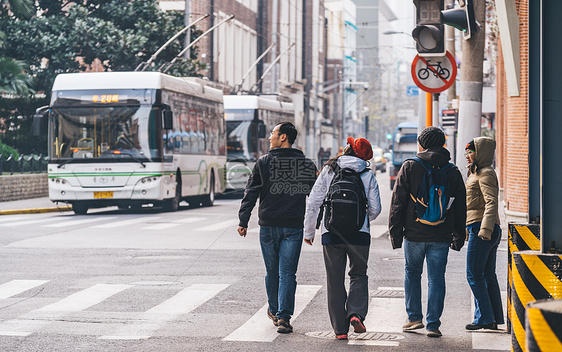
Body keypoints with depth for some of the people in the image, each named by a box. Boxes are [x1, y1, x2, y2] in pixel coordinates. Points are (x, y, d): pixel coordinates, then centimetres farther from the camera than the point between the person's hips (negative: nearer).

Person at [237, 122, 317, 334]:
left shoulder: (264, 162, -1)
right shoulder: (307, 164, 5)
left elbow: (251, 194, -2)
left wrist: (243, 221, 2)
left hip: (269, 226, 0)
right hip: (294, 227, 1)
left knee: (272, 272, 14)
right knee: (287, 273, 0)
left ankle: (274, 311, 29)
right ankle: (283, 317, -9)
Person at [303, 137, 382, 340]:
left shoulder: (328, 171, 0)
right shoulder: (368, 176, 1)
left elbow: (313, 203, 0)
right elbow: (375, 209, 4)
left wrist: (309, 231, 11)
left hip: (332, 234, 0)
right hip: (359, 235, 0)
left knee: (335, 281, 8)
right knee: (358, 275, 17)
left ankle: (340, 328, 6)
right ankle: (356, 314, -6)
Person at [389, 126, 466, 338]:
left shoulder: (409, 167, -3)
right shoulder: (453, 172, 5)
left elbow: (397, 203, -4)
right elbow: (460, 208, 10)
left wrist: (395, 232, 1)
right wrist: (458, 237, 16)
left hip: (414, 233, -1)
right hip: (441, 236, 1)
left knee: (412, 273, 17)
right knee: (436, 278, 4)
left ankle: (414, 317, 15)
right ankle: (433, 325, 1)